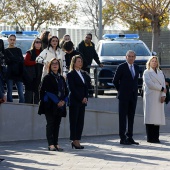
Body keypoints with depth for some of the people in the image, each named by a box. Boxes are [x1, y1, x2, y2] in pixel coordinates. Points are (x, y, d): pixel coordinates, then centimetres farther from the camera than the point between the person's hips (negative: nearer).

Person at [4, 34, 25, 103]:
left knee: (21, 93, -6)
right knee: (9, 92, -1)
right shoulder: (5, 51, 8)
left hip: (18, 74, 1)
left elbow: (22, 61, 5)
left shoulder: (18, 50, 14)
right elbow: (6, 61, -5)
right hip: (10, 74, -1)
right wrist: (17, 59, -9)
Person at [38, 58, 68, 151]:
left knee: (57, 124, 5)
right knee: (50, 124, -7)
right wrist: (57, 101, -14)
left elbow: (65, 91, 14)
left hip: (60, 105, 5)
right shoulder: (47, 78, -1)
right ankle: (51, 144, -9)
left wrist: (63, 101, -4)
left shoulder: (61, 78, 16)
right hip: (50, 105, -5)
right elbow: (48, 91, -10)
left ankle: (56, 144, 7)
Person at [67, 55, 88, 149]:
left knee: (80, 121, 4)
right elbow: (72, 88, -11)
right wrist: (81, 99, -12)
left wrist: (85, 98, -1)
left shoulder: (82, 73, 17)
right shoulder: (70, 74, -5)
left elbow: (85, 87, 15)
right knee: (74, 121, -3)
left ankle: (77, 140, 6)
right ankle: (74, 141, -1)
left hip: (82, 101, 7)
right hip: (74, 101, -7)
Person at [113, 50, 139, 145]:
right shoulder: (121, 67, -6)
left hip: (133, 96, 6)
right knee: (123, 117, -3)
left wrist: (135, 91, 12)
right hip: (124, 96, -6)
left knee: (131, 117, 7)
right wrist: (121, 91, 3)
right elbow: (115, 81, -3)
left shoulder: (137, 68, 11)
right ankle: (123, 138, -3)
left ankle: (130, 137, 12)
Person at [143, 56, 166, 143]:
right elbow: (149, 84, -11)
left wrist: (163, 95, -6)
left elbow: (163, 83, 10)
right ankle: (150, 138, -9)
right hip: (150, 97, -5)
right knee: (150, 116, -9)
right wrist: (161, 89, -8)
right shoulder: (147, 72, 2)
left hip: (159, 98, 6)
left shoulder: (160, 73, 20)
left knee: (158, 117, 2)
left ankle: (156, 137, 3)